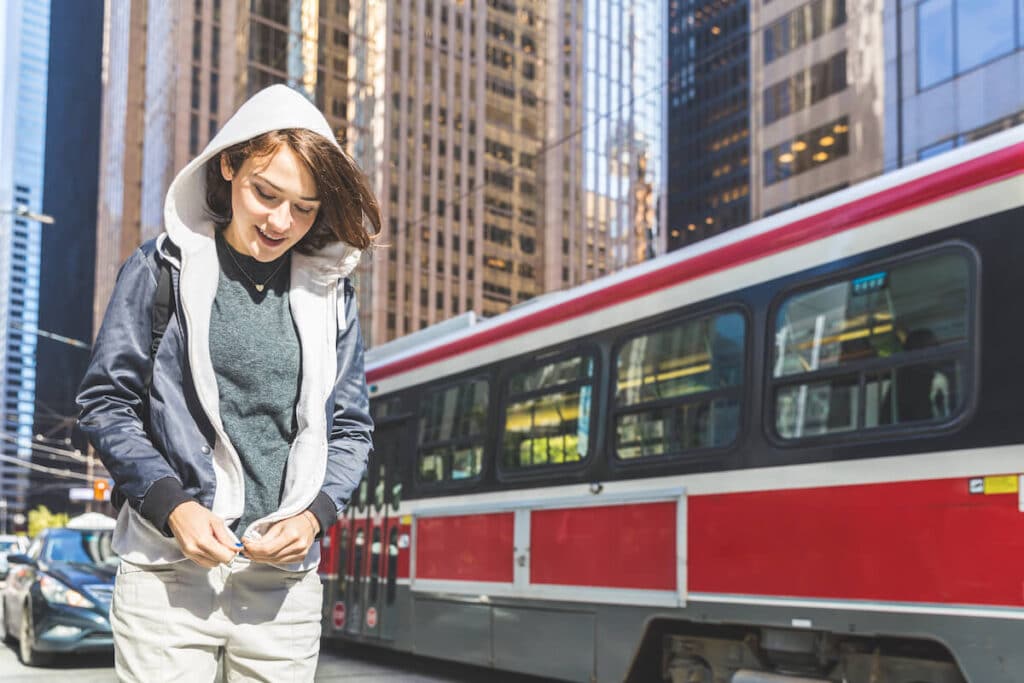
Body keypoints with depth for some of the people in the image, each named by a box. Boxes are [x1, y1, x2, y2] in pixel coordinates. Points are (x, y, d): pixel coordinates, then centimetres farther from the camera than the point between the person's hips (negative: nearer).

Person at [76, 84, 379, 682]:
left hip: (286, 582, 2)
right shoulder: (163, 269, 2)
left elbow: (351, 429, 12)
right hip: (169, 570, -2)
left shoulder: (330, 294, 8)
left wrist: (314, 515, -6)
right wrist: (172, 503, -10)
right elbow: (106, 403, 3)